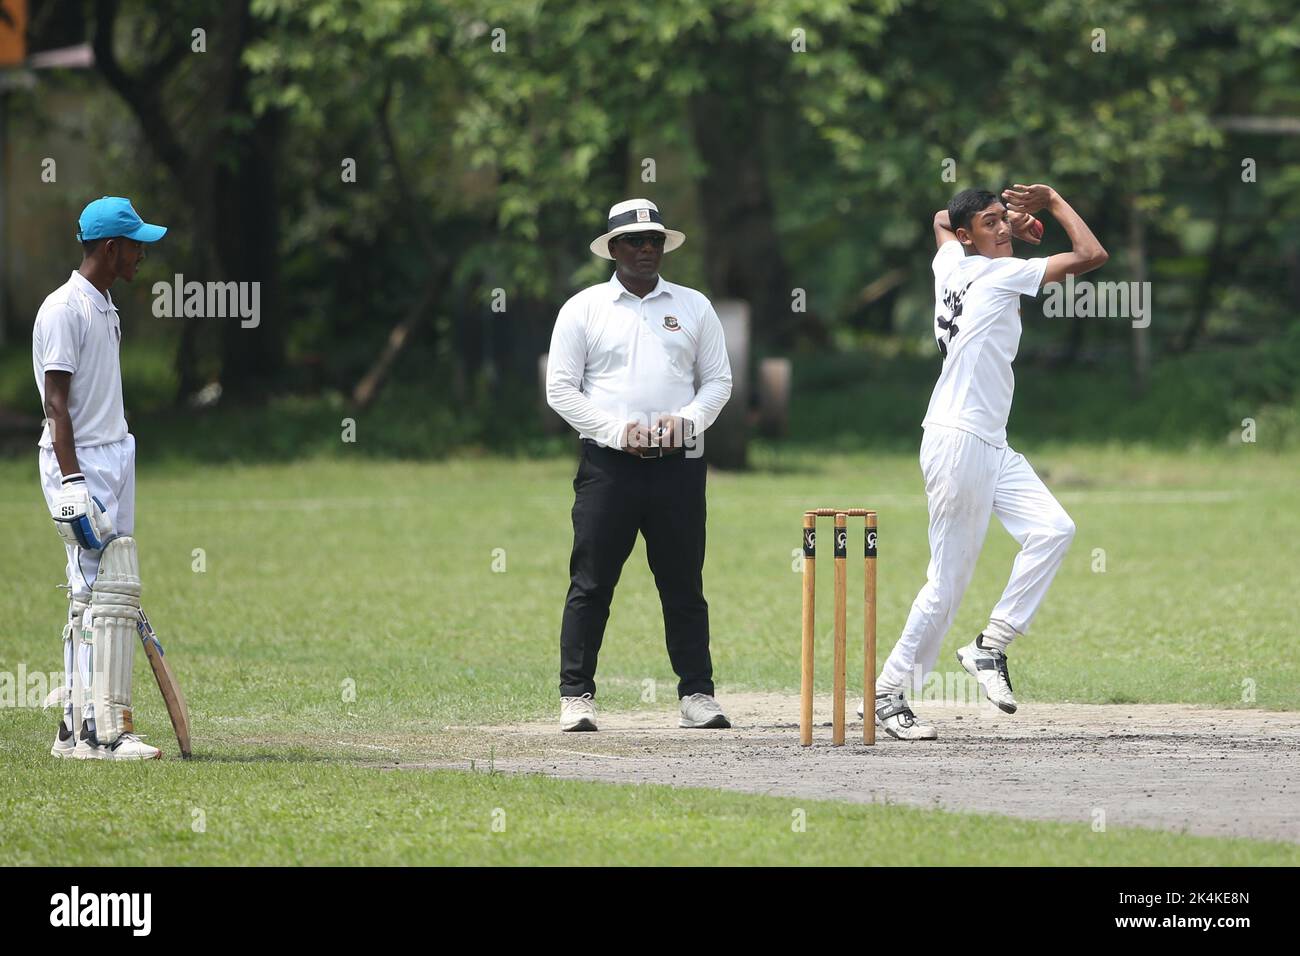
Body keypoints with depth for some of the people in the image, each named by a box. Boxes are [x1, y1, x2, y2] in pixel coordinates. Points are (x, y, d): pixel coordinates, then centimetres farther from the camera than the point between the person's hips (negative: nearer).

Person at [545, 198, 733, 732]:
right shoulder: (583, 309, 6)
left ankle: (697, 693, 7)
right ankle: (576, 696, -1)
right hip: (608, 465, -2)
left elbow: (718, 381, 13)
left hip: (678, 465, 2)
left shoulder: (693, 307, 13)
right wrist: (616, 429, -11)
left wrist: (687, 419, -7)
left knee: (684, 584, 4)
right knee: (591, 583, -4)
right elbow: (561, 388, 1)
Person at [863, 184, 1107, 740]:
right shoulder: (999, 274, -10)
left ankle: (991, 646, -1)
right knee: (949, 580, -6)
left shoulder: (950, 264, 12)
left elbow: (940, 220, 37)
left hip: (992, 447, 10)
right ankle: (888, 693, 1)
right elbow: (1092, 256, -10)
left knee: (1052, 529, -2)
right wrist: (1054, 202, 2)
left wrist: (1009, 223, 25)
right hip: (958, 441, -10)